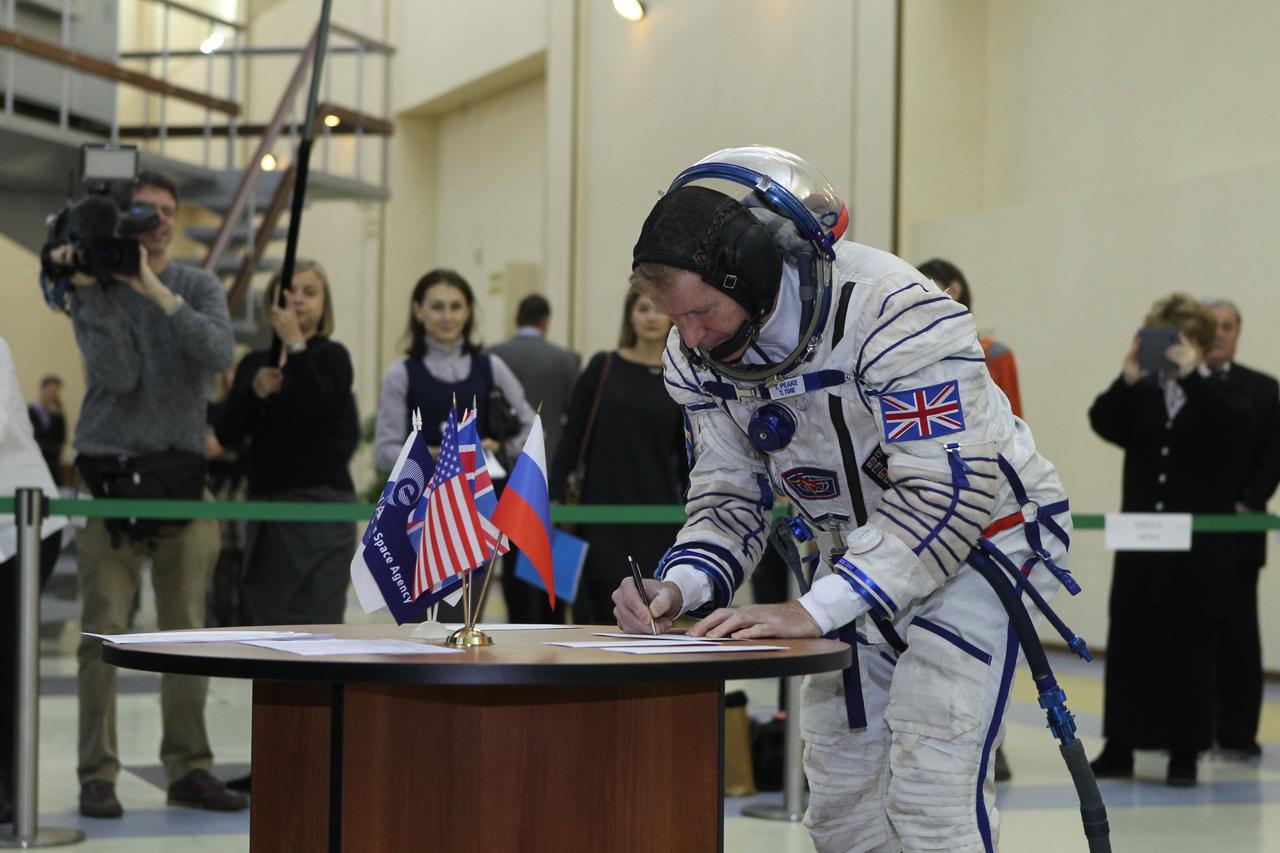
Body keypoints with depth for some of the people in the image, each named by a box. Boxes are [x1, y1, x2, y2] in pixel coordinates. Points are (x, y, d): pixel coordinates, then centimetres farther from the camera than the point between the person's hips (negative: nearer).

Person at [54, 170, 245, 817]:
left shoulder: (198, 287, 7)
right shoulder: (93, 291, 3)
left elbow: (219, 353, -13)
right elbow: (119, 375, -11)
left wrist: (155, 291, -19)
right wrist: (96, 294, -16)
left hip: (182, 473, 2)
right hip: (109, 473, -2)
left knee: (187, 631, 4)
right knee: (103, 634, -4)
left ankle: (189, 769, 11)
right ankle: (97, 776, 0)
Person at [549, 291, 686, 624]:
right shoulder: (603, 367, 2)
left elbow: (688, 456, 9)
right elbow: (572, 436, 3)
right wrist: (554, 497, -3)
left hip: (656, 511, 1)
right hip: (602, 509, -1)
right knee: (598, 610, 1)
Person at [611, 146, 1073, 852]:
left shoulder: (893, 313, -32)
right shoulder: (699, 354, -9)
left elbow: (948, 492, -35)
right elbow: (729, 496, 0)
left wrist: (813, 610, -38)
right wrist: (681, 586, -20)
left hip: (980, 542, -7)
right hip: (863, 555, 7)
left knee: (925, 795, -15)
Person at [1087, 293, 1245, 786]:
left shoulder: (1217, 396, 1)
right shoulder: (1143, 397, 7)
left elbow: (1230, 426, -19)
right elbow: (1105, 424, -8)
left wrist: (1190, 377, -28)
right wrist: (1126, 380, -24)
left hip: (1200, 547, -3)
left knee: (1189, 650, 1)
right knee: (1128, 643, 3)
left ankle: (1184, 754, 8)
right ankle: (1120, 748, 11)